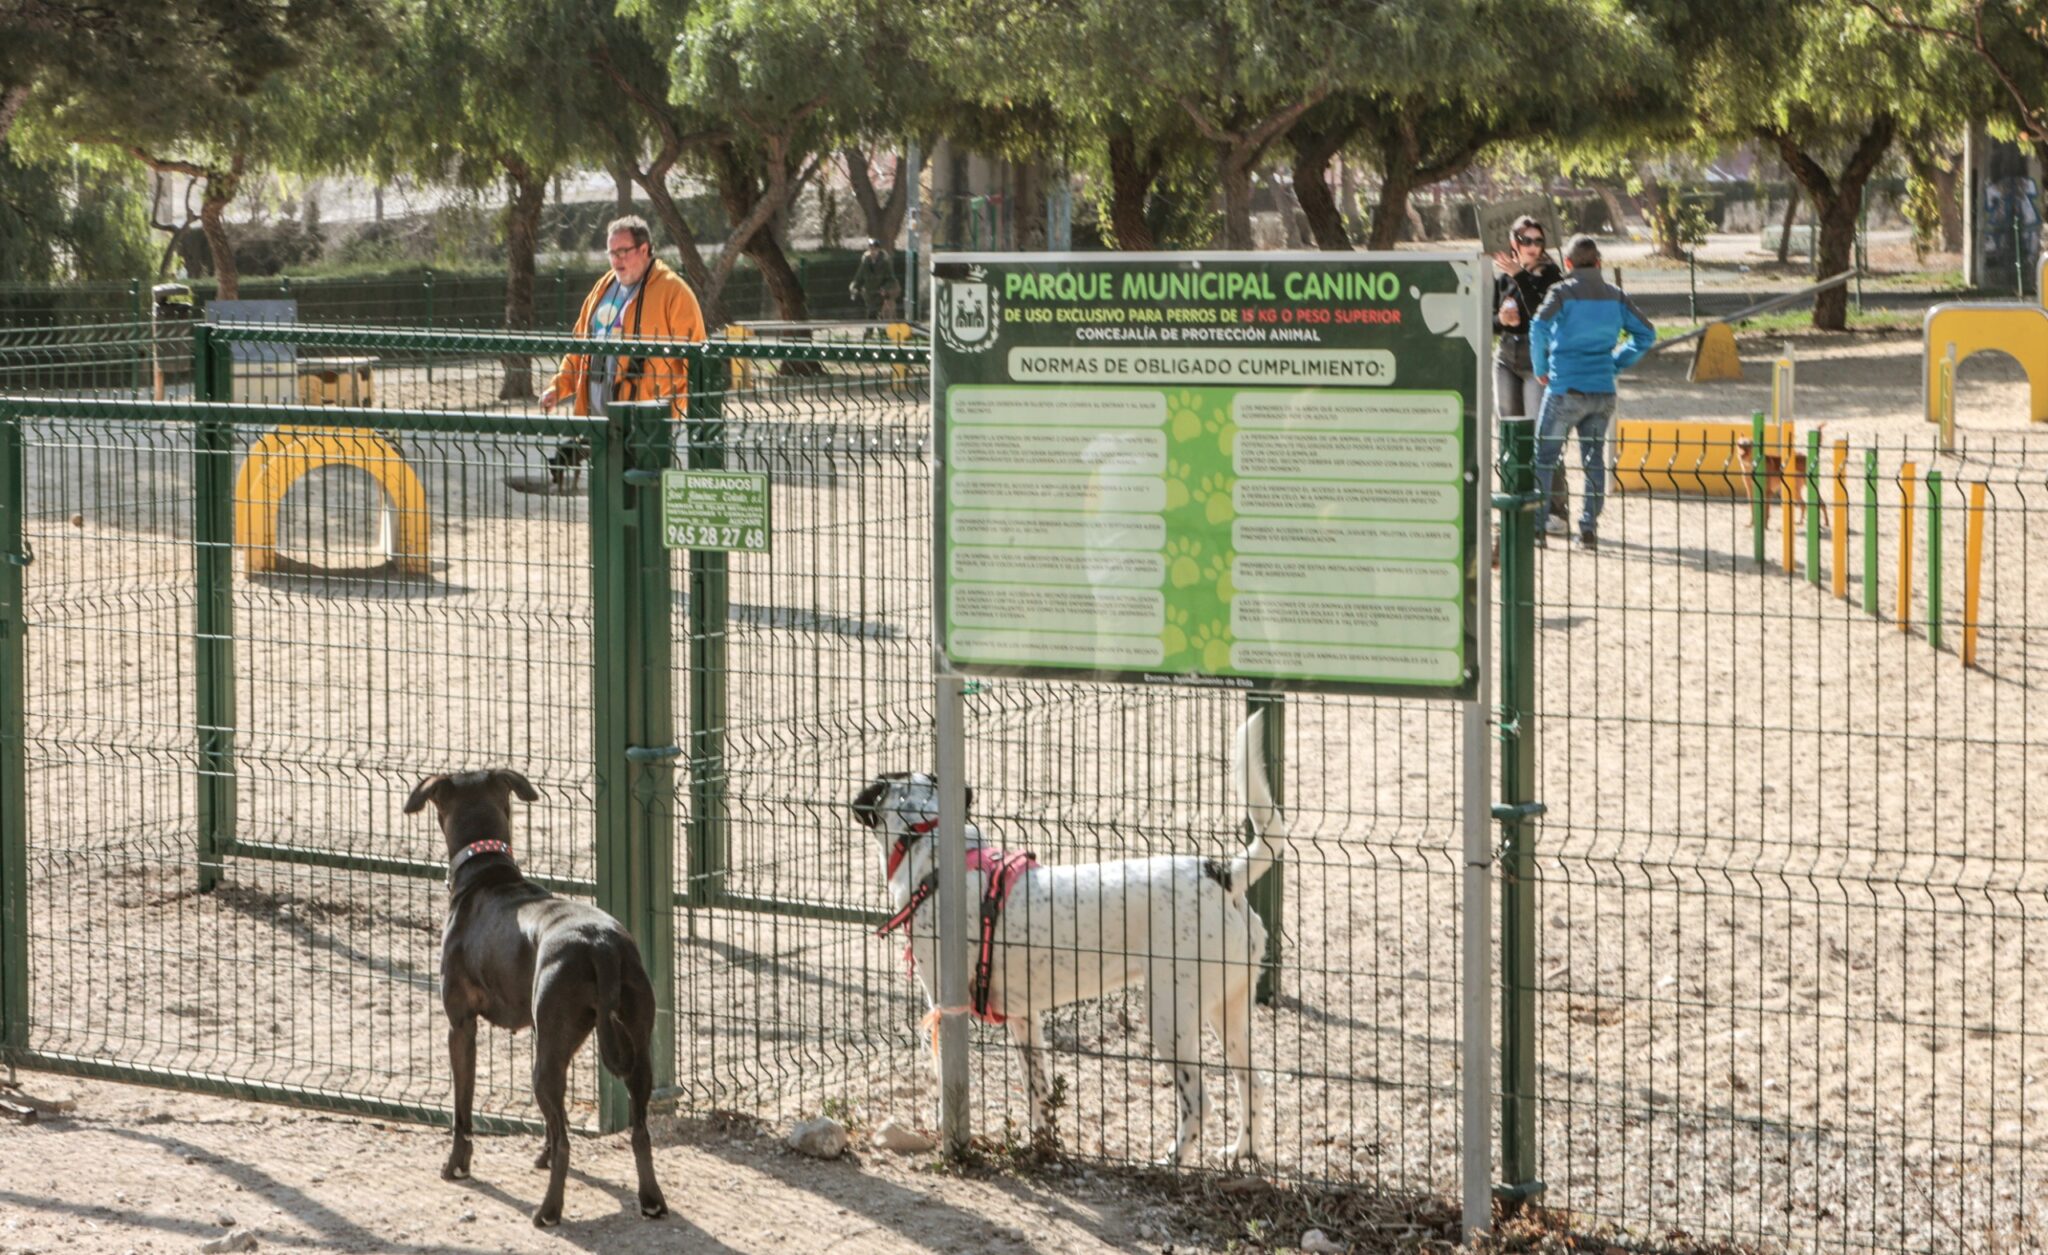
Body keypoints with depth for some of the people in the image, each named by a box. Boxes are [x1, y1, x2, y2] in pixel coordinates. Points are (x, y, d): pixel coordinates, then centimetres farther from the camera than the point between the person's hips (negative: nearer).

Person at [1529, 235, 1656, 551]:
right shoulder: (1615, 296, 8)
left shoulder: (1563, 291, -6)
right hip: (1603, 391, 4)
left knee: (1543, 456, 6)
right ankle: (1588, 527, 6)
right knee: (1594, 458, 11)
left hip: (1565, 388, -4)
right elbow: (1646, 333, 11)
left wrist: (1540, 368, -9)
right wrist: (1618, 362, 15)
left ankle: (1536, 525, 4)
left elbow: (1539, 326, -21)